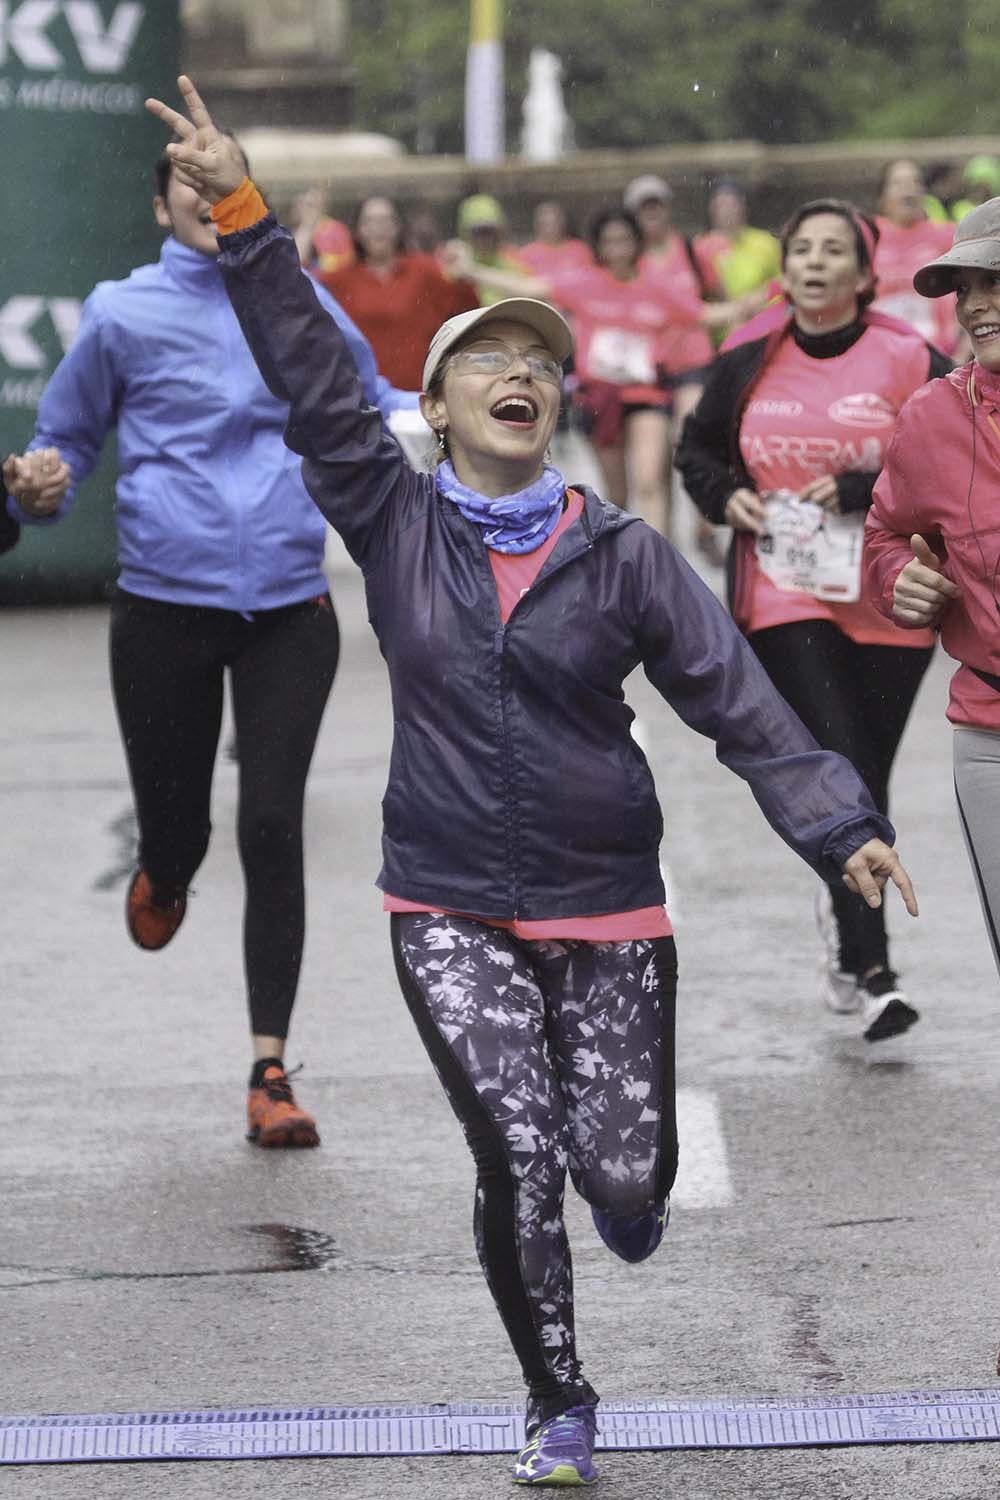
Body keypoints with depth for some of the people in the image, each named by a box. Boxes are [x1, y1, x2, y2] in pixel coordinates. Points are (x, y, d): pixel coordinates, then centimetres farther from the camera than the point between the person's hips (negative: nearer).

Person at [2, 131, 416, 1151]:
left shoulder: (302, 304, 7)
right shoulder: (121, 314, 3)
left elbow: (371, 407, 23)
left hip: (288, 606, 1)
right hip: (164, 606, 0)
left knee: (272, 829, -7)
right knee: (175, 824, 7)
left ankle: (270, 1074, -1)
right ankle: (163, 876, 49)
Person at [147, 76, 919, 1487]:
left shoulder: (622, 554, -3)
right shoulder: (395, 525, -1)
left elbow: (738, 699, -6)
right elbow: (313, 380, -11)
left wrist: (844, 827, -16)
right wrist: (243, 219, -20)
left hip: (606, 909, 0)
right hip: (453, 916, 0)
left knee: (626, 1170, 2)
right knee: (516, 1167, -7)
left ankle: (619, 1179, 42)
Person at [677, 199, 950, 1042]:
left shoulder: (910, 362, -5)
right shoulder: (750, 366, 6)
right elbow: (699, 450, 22)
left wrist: (857, 490, -17)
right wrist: (726, 496, 2)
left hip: (888, 605, 0)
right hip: (785, 600, 1)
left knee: (864, 780, 9)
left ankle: (845, 917, 37)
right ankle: (870, 972, -14)